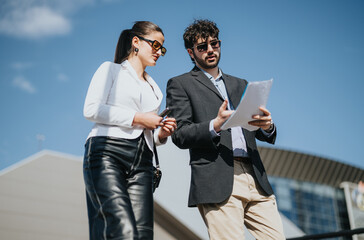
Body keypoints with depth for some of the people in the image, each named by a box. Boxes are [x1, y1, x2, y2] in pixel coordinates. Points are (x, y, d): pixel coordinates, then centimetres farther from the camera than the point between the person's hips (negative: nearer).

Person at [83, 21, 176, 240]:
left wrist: (161, 134, 6)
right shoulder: (111, 69, 14)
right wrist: (137, 118, -4)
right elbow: (91, 109, -2)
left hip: (141, 161, 6)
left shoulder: (153, 87, 31)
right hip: (107, 152, -5)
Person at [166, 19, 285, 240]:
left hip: (256, 179, 5)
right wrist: (214, 126, -19)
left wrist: (267, 126, -4)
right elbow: (180, 135, -2)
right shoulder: (180, 84, 10)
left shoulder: (240, 85, 26)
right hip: (217, 183, -5)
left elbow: (264, 135, 21)